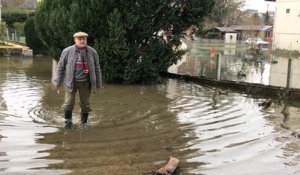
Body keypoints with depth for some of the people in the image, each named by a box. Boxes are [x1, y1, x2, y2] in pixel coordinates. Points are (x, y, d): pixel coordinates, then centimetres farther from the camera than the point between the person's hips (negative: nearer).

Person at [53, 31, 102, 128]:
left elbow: (97, 68, 8)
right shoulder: (67, 51, -5)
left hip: (85, 83, 1)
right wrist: (57, 82, 2)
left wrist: (98, 84, 9)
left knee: (85, 104, 8)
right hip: (70, 82, -1)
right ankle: (68, 121, 20)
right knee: (69, 103, -2)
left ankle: (84, 122, 24)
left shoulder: (92, 52, 0)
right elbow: (60, 67, 3)